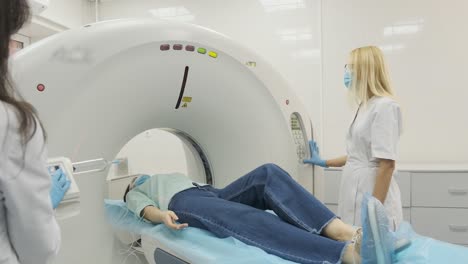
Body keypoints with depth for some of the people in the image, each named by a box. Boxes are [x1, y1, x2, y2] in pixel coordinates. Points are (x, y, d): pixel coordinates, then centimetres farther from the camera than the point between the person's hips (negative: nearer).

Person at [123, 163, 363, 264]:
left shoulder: (176, 176, 44)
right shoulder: (135, 194, 30)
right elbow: (146, 208, 6)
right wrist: (162, 215, -18)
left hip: (214, 193, 5)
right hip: (183, 202, -5)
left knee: (269, 173, -23)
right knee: (242, 218, -35)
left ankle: (343, 231, -43)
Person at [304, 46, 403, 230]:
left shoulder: (385, 106, -14)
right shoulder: (366, 106, 12)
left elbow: (387, 163, -18)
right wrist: (325, 163, 27)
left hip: (372, 198, -8)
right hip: (357, 197, 8)